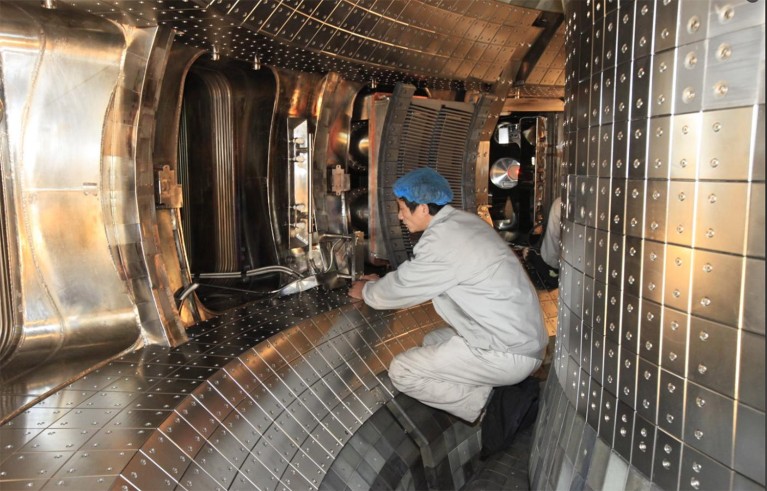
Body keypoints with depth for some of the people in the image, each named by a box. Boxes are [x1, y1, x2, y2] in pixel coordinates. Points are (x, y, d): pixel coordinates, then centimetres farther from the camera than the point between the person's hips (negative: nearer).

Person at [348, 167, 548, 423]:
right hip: (523, 336, 10)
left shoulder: (442, 241, -21)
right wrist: (382, 283, 27)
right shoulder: (463, 220, 7)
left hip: (508, 353, -9)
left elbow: (401, 290, -9)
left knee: (402, 371, -5)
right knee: (432, 341, 26)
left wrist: (365, 291, 11)